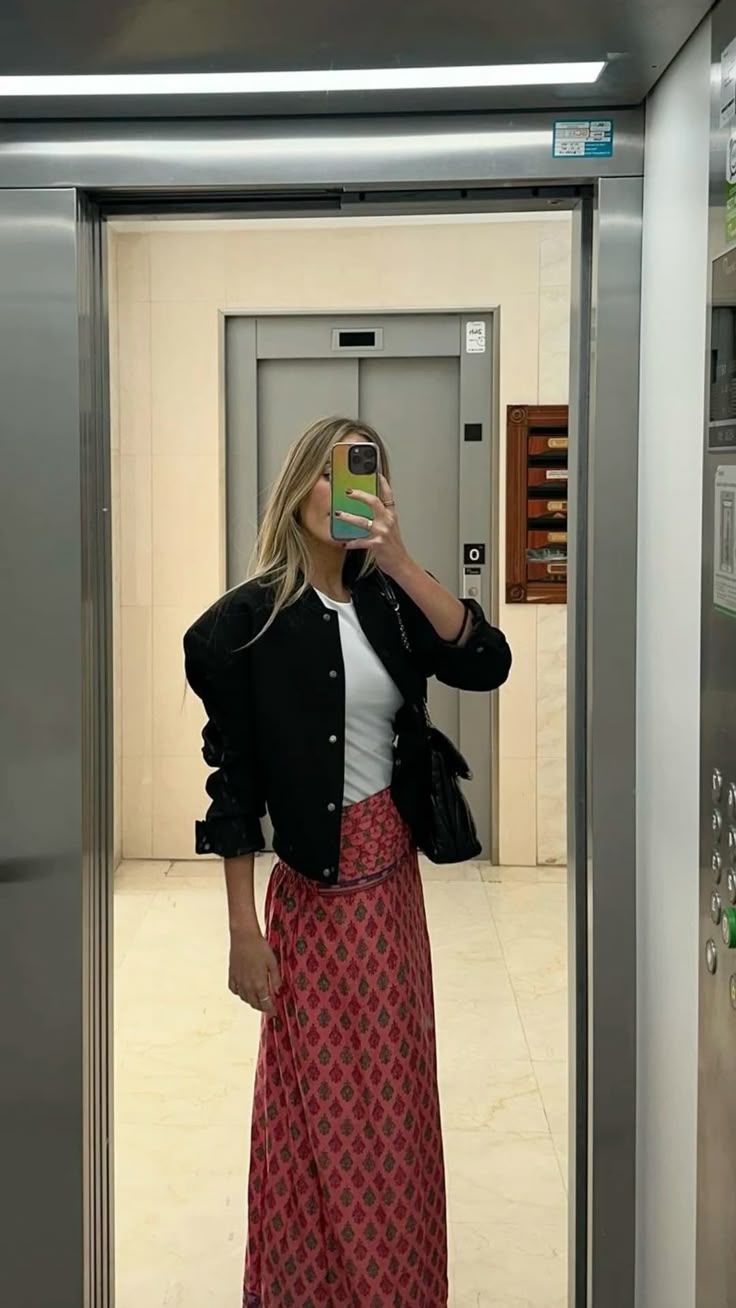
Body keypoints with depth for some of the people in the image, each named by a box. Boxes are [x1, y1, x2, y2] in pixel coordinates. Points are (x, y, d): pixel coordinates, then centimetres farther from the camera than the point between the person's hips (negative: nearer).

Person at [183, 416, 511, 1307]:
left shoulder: (387, 604, 3)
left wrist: (400, 562, -20)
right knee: (320, 1097, 5)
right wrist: (243, 930, -11)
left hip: (391, 874, 5)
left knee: (393, 1090, 14)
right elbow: (234, 781, -9)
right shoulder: (251, 618, -9)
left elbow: (487, 665, -13)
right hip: (312, 889, -5)